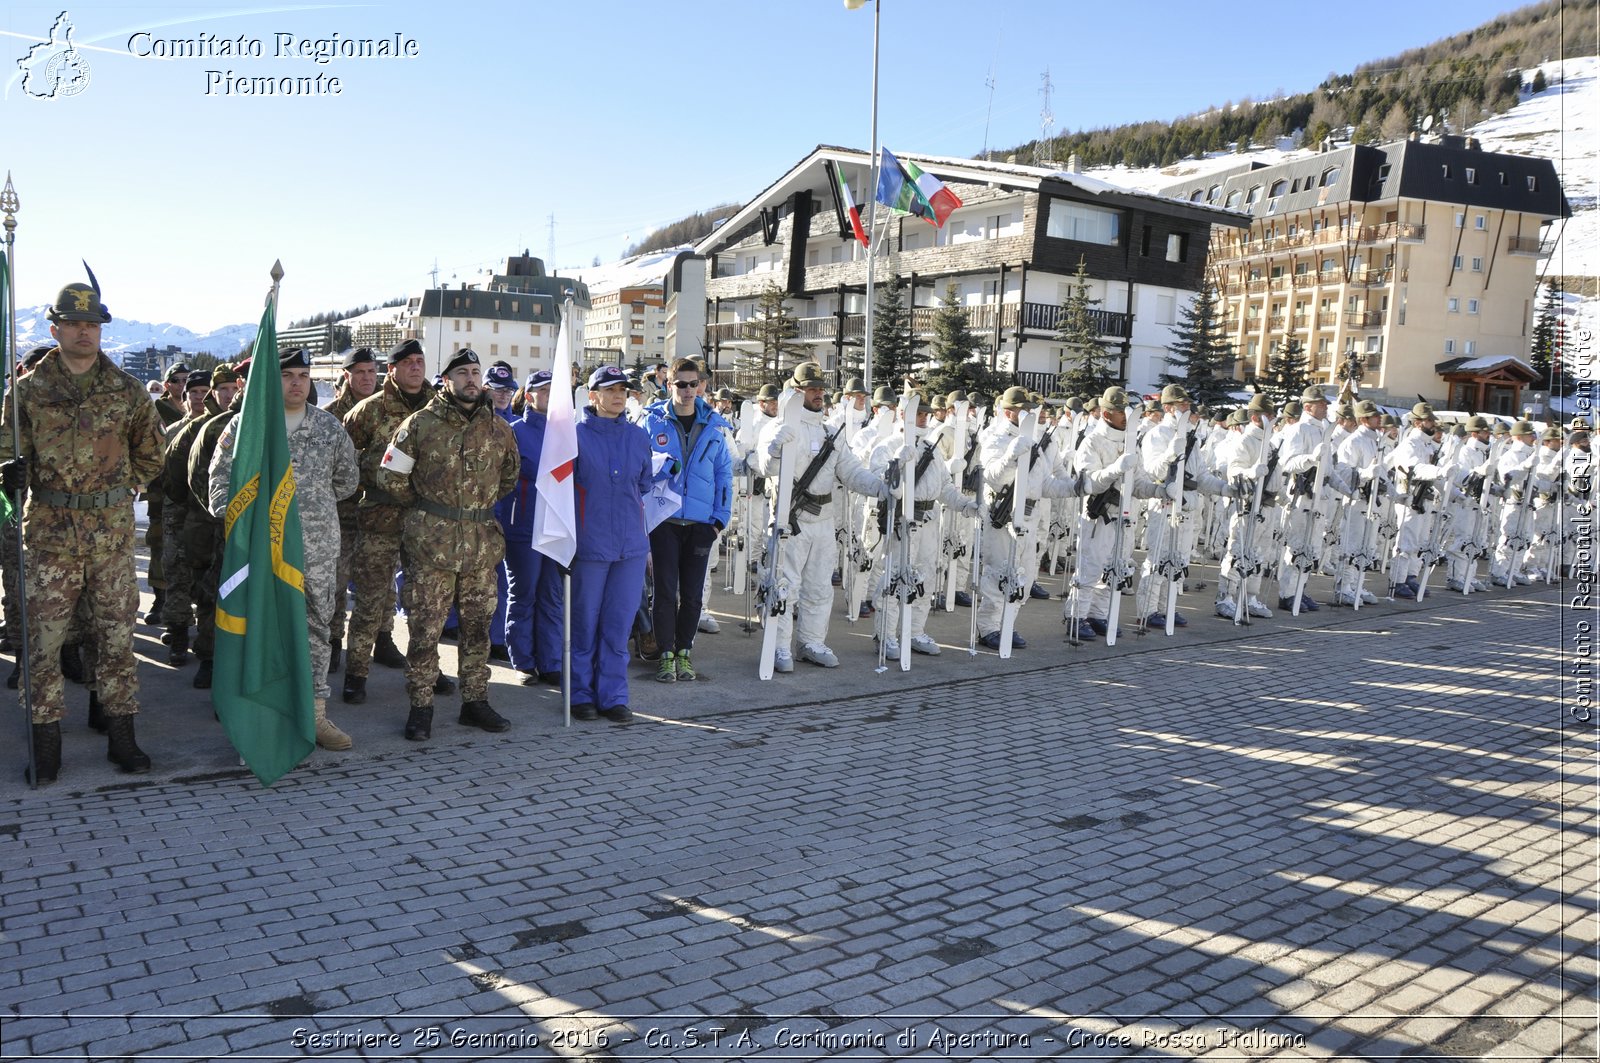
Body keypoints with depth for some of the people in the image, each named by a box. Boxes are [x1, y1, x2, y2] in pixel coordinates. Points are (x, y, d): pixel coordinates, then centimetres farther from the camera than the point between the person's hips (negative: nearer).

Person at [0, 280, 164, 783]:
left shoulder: (128, 391, 5)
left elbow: (149, 454, 17)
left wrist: (118, 487, 7)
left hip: (113, 529, 1)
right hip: (50, 530, 0)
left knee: (117, 633, 6)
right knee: (44, 635, 2)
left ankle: (121, 734, 15)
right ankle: (46, 739, 13)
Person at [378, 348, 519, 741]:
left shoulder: (499, 427, 9)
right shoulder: (420, 424, -2)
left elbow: (509, 477, 23)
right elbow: (390, 477, 1)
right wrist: (425, 508, 7)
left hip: (482, 542, 4)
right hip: (431, 541, -4)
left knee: (477, 624, 10)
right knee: (425, 626, -1)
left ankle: (475, 701, 21)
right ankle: (421, 706, 8)